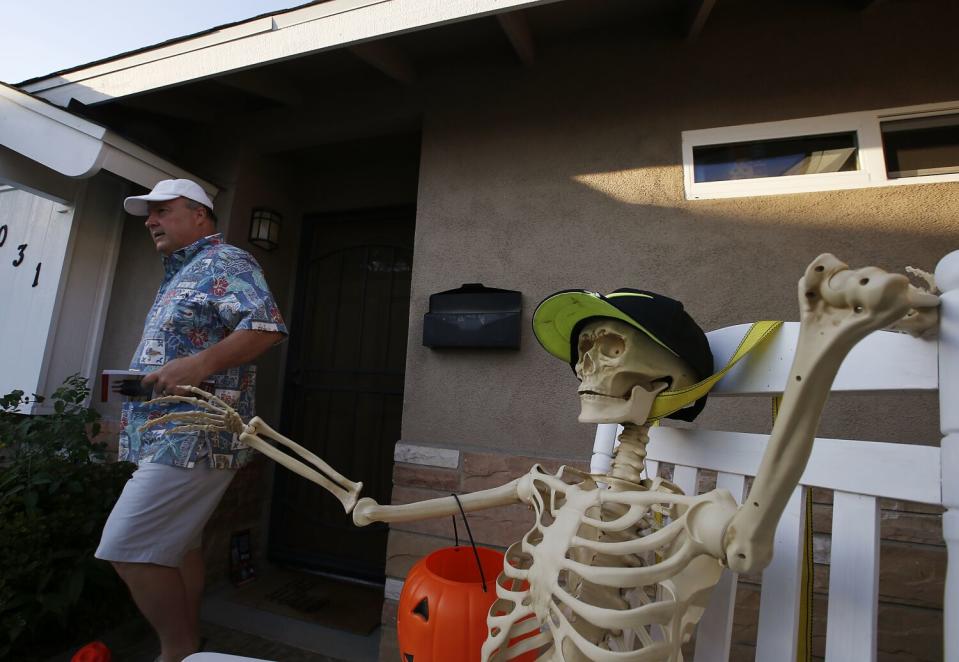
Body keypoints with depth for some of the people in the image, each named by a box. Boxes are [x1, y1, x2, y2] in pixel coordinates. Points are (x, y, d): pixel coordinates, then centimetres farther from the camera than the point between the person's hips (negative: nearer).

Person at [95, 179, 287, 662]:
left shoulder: (224, 262, -7)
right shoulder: (180, 276, 23)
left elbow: (266, 326, -24)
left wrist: (199, 364, -31)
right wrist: (135, 381, 15)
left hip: (191, 438, -10)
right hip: (169, 437, 10)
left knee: (128, 550, -7)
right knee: (175, 543, 16)